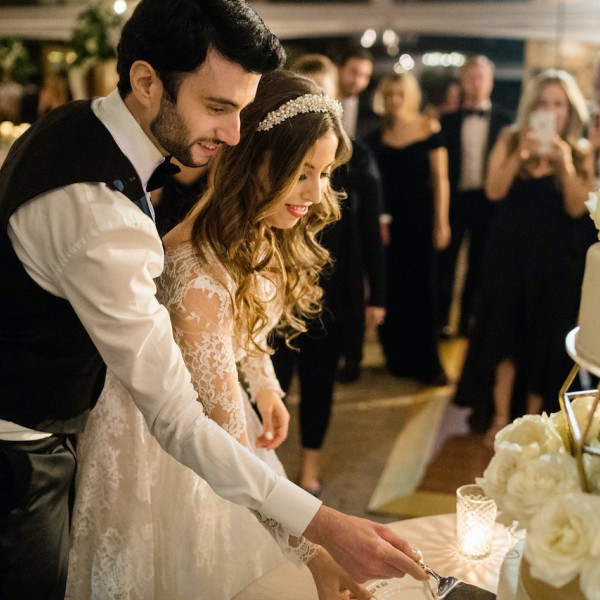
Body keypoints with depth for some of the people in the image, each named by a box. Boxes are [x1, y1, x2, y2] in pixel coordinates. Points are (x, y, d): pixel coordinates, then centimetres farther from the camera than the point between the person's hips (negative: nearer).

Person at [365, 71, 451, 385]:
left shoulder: (429, 129, -3)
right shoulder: (377, 134, 4)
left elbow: (440, 179, -3)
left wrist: (441, 222, -7)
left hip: (419, 218, -2)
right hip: (387, 218, 3)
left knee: (420, 286, 2)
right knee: (391, 286, 7)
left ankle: (425, 362, 12)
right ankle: (397, 356, 21)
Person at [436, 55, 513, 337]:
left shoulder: (504, 118, 0)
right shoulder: (448, 119, 2)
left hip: (488, 199, 0)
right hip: (454, 197, 0)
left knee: (479, 262, 10)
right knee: (445, 260, 6)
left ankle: (468, 319, 22)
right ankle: (441, 318, 17)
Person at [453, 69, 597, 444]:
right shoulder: (510, 140, -1)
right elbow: (494, 191, -12)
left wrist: (565, 162, -21)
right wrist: (521, 154, -23)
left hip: (556, 259, 0)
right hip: (510, 251, 0)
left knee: (544, 339, 8)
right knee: (504, 333, 3)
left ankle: (531, 420, 21)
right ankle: (500, 417, 14)